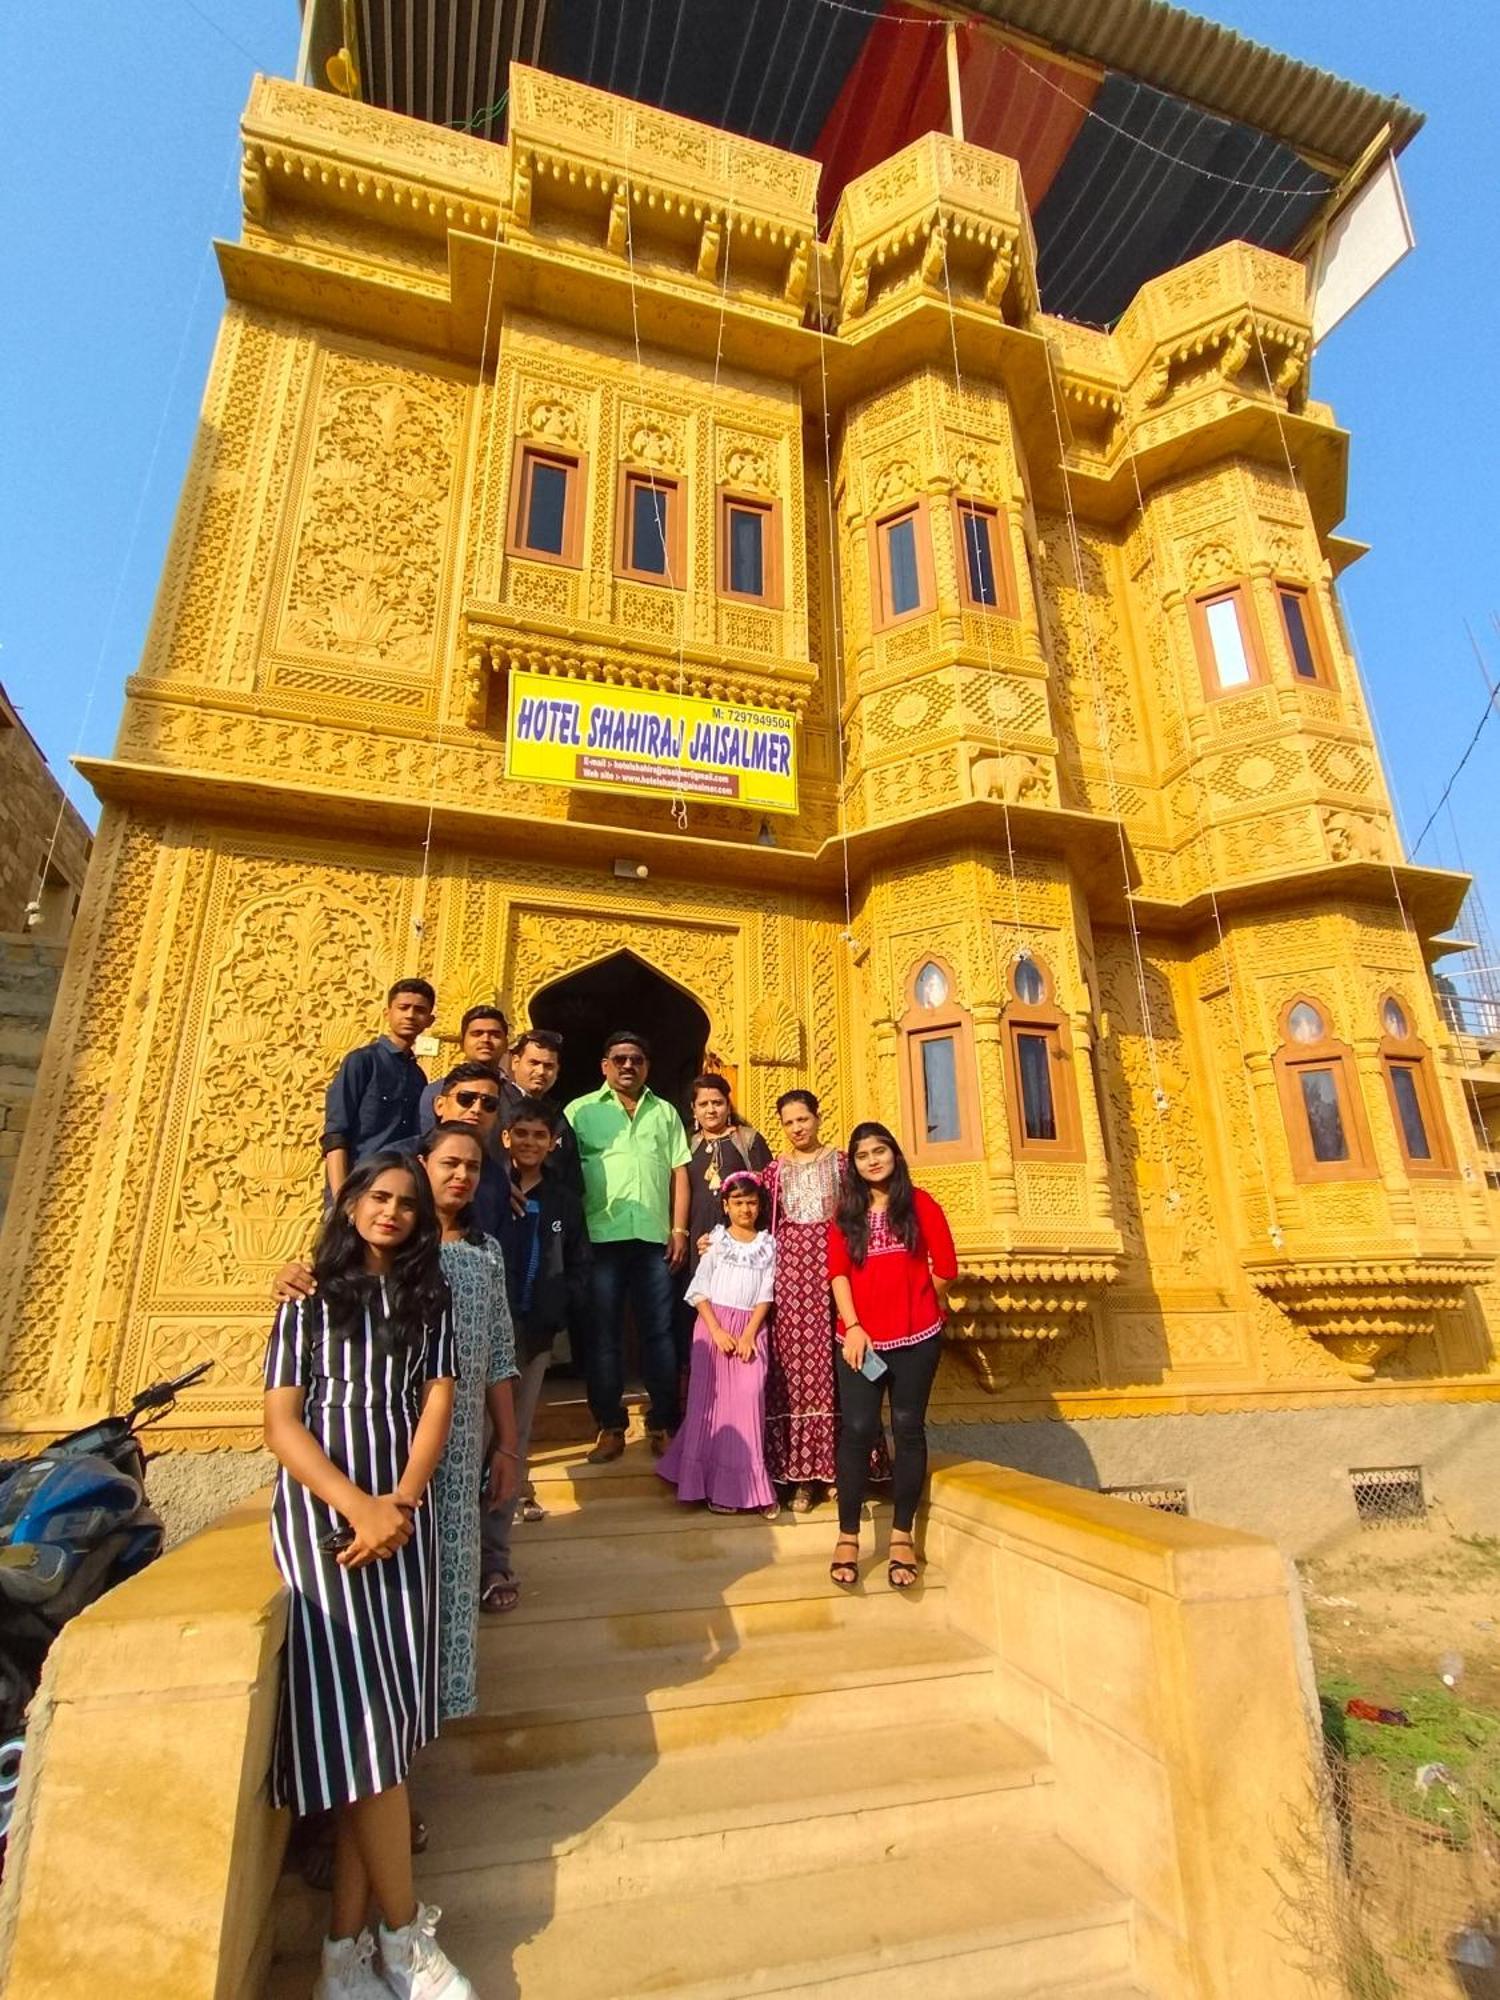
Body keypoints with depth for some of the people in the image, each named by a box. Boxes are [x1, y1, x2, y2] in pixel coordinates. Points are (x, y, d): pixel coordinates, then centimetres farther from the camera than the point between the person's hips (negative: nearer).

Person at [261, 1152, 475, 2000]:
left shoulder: (429, 1299, 9)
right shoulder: (310, 1301, 2)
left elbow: (439, 1403, 2)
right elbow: (282, 1422, -4)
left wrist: (401, 1501, -13)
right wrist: (358, 1507, -15)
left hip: (407, 1515, 3)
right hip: (322, 1515, -3)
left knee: (383, 1713, 4)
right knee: (363, 1713, -4)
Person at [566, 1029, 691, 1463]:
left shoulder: (666, 1113, 14)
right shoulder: (581, 1110, 6)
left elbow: (679, 1174, 12)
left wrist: (679, 1230, 3)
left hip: (654, 1238, 2)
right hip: (601, 1237, -2)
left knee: (659, 1332, 6)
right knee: (603, 1334, 5)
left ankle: (662, 1424, 18)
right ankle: (610, 1427, 17)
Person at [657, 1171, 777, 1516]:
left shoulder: (768, 1244, 6)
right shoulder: (716, 1240, 3)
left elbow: (766, 1294, 2)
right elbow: (700, 1290, -1)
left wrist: (749, 1334, -10)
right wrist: (717, 1331, -12)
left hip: (750, 1329, 0)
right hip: (713, 1325, 0)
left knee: (748, 1400, -10)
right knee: (711, 1401, 0)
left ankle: (750, 1485, 0)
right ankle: (715, 1486, 10)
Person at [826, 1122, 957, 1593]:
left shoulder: (920, 1205, 1)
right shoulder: (845, 1214, 7)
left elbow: (944, 1268, 1)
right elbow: (837, 1273, -1)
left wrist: (914, 1303, 9)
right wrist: (852, 1326, -11)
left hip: (916, 1337, -1)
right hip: (859, 1337, 1)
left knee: (908, 1428, 6)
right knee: (857, 1429, -2)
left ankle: (902, 1535, 19)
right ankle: (847, 1536, 11)